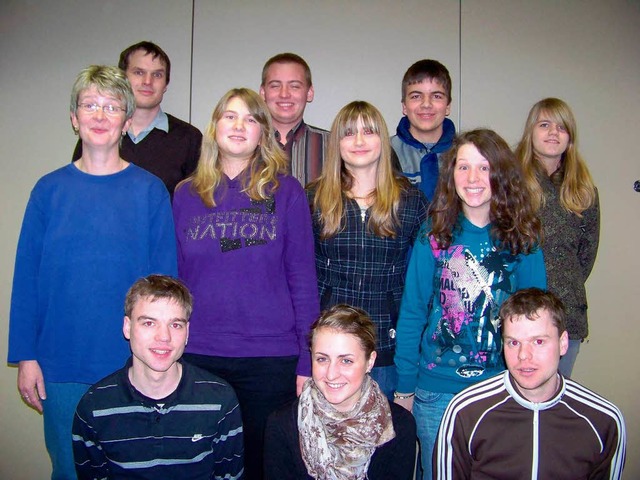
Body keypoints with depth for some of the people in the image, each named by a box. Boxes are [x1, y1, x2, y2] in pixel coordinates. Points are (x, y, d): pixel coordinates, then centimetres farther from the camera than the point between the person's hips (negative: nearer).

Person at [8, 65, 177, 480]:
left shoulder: (150, 190, -2)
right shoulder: (50, 189, 2)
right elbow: (27, 279, 3)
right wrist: (26, 356, 0)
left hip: (133, 368, -1)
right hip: (61, 367, 1)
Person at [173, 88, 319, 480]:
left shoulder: (286, 192, -2)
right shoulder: (187, 194, 6)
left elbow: (303, 280, -2)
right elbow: (173, 279, 10)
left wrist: (307, 360, -5)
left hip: (270, 359, -2)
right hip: (197, 357, 2)